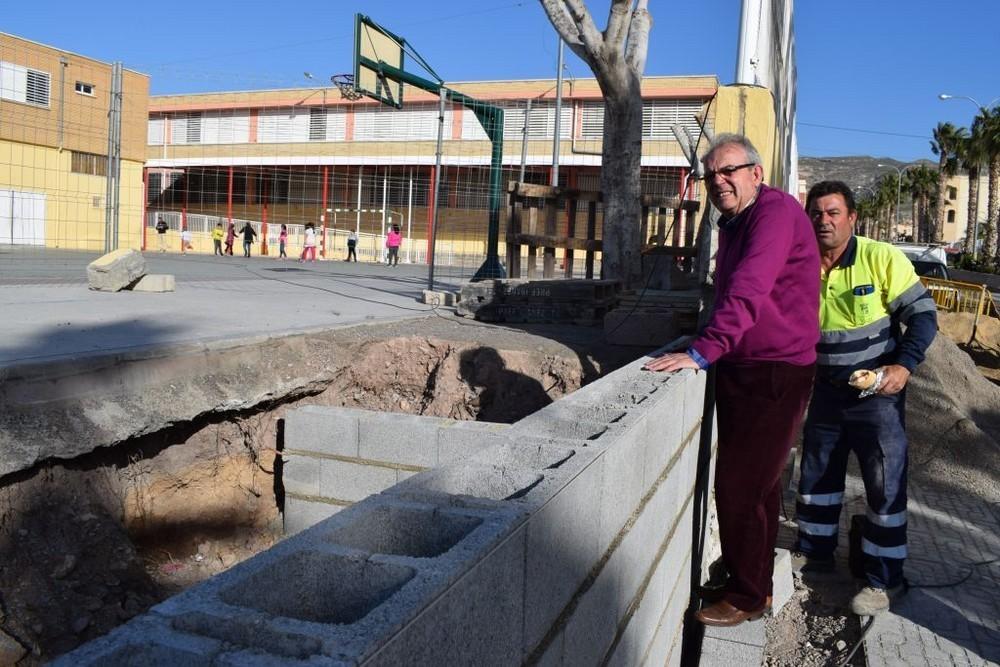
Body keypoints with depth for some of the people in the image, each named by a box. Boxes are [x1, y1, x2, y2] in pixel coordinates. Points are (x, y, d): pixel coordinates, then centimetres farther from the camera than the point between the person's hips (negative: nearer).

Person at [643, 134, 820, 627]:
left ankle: (747, 597, 11)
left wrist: (701, 353, -33)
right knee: (756, 483, 18)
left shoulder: (776, 211, -16)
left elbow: (747, 292, -29)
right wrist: (707, 347, 20)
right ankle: (757, 584, 32)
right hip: (740, 368, 10)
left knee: (740, 486, -5)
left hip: (773, 373, -10)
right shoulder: (733, 224, 14)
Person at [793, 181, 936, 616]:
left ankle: (884, 579, 14)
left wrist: (904, 365, -24)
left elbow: (923, 314, -12)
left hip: (877, 391, -5)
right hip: (827, 391, 5)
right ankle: (814, 550, 36)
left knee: (885, 484, 1)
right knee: (816, 472, 16)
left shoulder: (882, 259, -16)